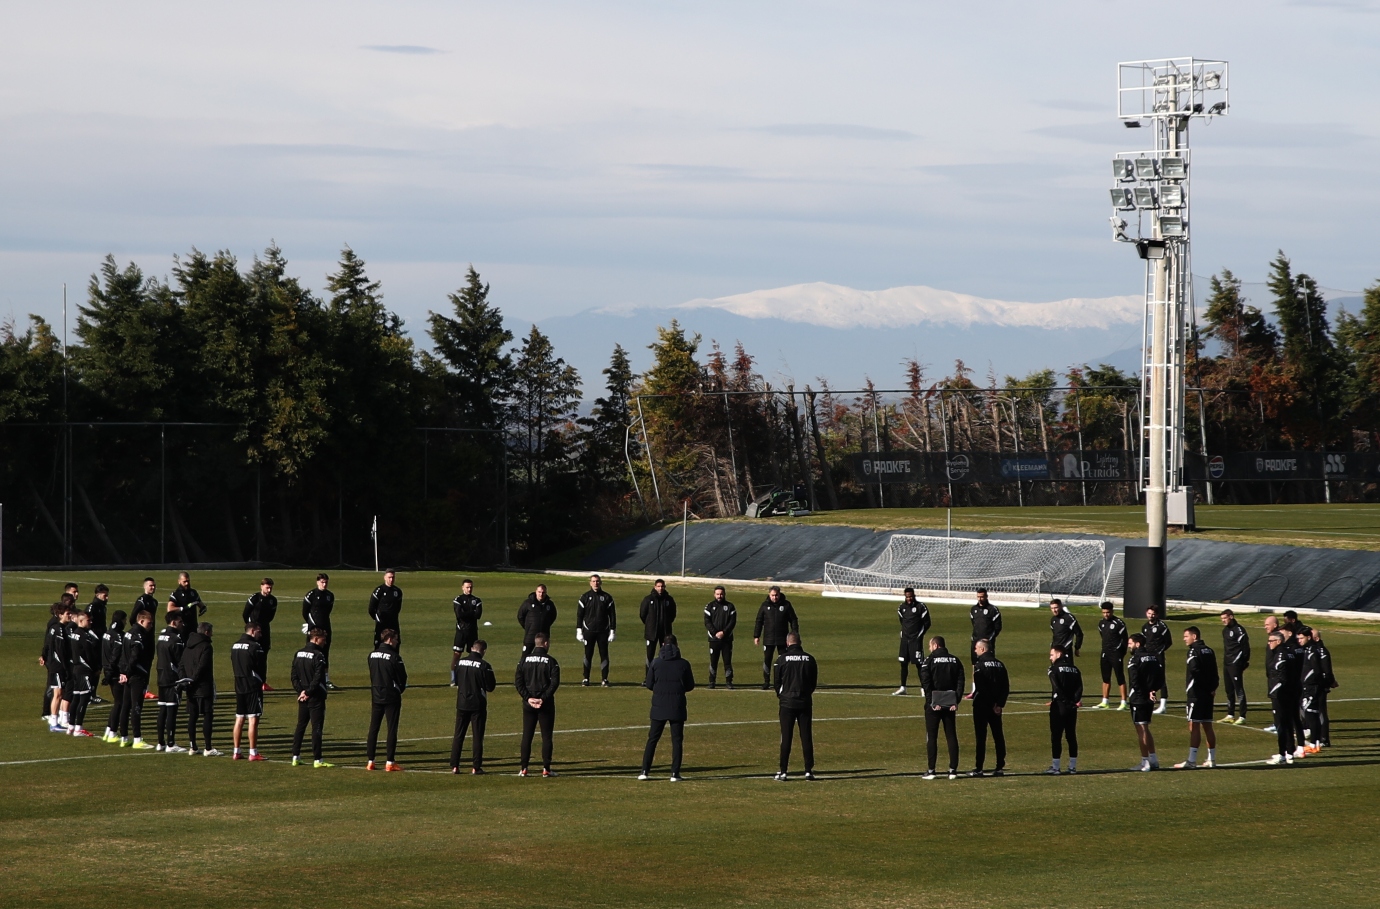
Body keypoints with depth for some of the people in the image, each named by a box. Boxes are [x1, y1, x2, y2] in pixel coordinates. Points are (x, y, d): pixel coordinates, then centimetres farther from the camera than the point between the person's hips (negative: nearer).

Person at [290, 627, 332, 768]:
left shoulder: (299, 654, 8)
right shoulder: (318, 655, -14)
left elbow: (294, 676, 6)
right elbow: (317, 678, -19)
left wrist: (301, 690, 0)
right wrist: (309, 692, -10)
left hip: (303, 695, 7)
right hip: (316, 698, -7)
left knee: (300, 726, 14)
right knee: (317, 728, -3)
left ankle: (295, 757, 16)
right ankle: (317, 760, -4)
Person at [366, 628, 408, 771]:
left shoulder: (372, 655, 4)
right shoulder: (394, 657, -14)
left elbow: (372, 674, 8)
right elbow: (402, 677, -7)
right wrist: (399, 690, 11)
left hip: (376, 696, 5)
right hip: (391, 697, -5)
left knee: (373, 728, 9)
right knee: (392, 729, -1)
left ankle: (370, 761, 9)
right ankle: (390, 763, -2)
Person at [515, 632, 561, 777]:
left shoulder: (525, 659, 3)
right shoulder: (550, 661, -6)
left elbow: (518, 681, -2)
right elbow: (555, 682, -14)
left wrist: (527, 698, -5)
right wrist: (543, 698, -11)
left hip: (528, 703, 3)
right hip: (546, 704, -3)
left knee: (526, 736, 8)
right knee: (546, 736, 3)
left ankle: (523, 768, 5)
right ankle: (546, 769, 1)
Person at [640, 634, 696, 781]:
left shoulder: (656, 663, -3)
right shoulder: (684, 664, -3)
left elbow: (649, 684, 2)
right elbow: (690, 686, 3)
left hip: (659, 707, 1)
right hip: (677, 708, -1)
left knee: (652, 738, 8)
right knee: (677, 740, 5)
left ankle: (645, 771, 4)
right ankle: (675, 773, 1)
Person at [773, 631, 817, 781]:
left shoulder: (782, 659, -7)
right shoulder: (809, 659, 1)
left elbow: (777, 682, 1)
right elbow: (814, 682, 8)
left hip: (787, 702, -2)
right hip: (805, 702, 2)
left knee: (786, 737, 0)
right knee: (806, 736, 5)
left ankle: (783, 772, -1)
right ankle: (809, 770, 5)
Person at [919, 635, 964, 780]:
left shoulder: (929, 661, -6)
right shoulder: (955, 660, 8)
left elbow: (926, 683, -12)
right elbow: (960, 681, 2)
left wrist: (931, 702, -11)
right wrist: (956, 701, -2)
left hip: (934, 704, -4)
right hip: (950, 705, 4)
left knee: (931, 737, 2)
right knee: (952, 737, 8)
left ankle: (931, 770, -1)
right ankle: (953, 770, 5)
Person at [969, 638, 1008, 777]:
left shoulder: (979, 664, -10)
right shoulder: (1000, 664, 9)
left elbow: (980, 687, -17)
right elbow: (1006, 686, 6)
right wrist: (1000, 703, 3)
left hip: (982, 705, -6)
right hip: (996, 705, 6)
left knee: (980, 736, -4)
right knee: (998, 735, 10)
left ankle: (979, 769, -5)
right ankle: (1000, 767, 10)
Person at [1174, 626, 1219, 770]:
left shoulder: (1194, 651, -11)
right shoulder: (1209, 651, 14)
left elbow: (1194, 670, -22)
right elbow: (1214, 673, 11)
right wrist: (1212, 687, 6)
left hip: (1196, 693, -8)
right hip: (1209, 693, 8)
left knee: (1194, 726, -9)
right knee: (1207, 726, 14)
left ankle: (1191, 761, -11)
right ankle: (1211, 759, 18)